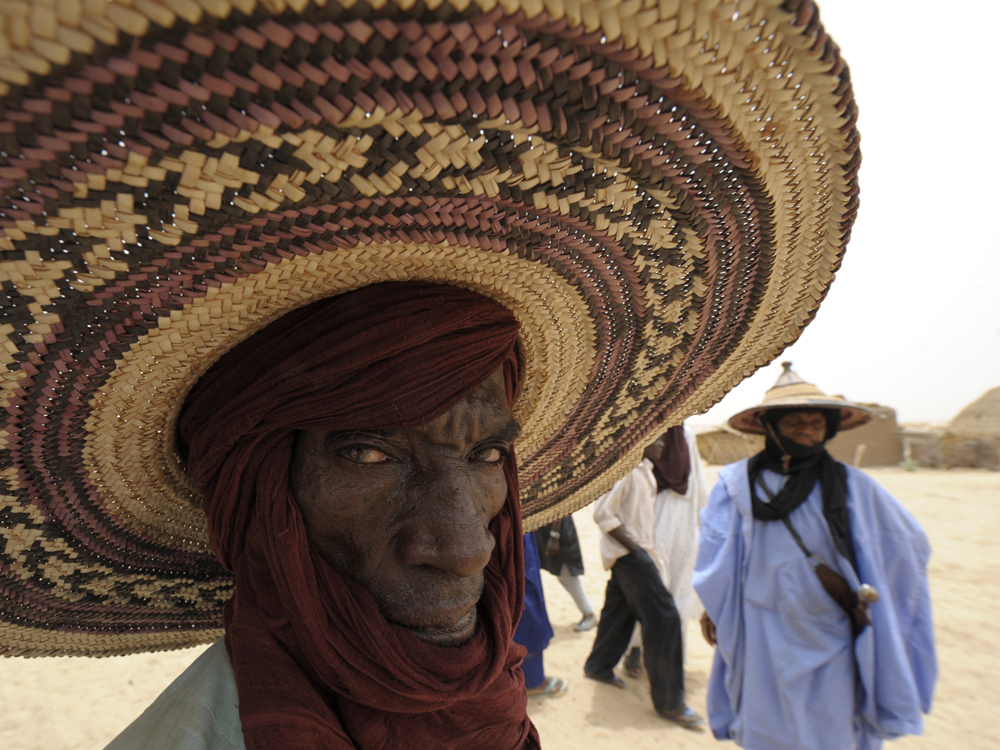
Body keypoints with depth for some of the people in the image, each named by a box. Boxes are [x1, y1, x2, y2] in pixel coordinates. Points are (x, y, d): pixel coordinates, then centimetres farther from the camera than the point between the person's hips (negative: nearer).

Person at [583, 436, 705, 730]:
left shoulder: (644, 470, 10)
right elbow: (603, 512, -21)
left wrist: (649, 550, 8)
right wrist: (631, 545, -18)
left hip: (638, 552, 10)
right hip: (627, 554, -10)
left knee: (620, 612, 20)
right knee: (664, 618, -7)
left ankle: (599, 666, 39)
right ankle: (668, 701, 3)